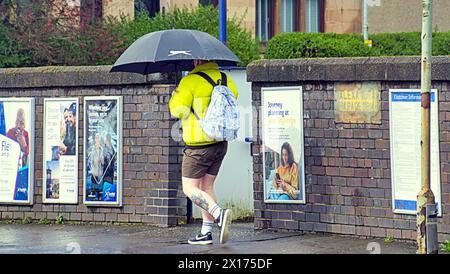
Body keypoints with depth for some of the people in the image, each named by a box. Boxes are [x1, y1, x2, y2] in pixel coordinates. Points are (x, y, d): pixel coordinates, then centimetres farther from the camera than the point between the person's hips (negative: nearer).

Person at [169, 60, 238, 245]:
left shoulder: (190, 81, -13)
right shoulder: (225, 79, 6)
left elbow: (178, 111, -13)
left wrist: (175, 96, 7)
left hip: (198, 146, -7)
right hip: (220, 144, 7)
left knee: (190, 189, 0)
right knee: (207, 187, 15)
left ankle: (219, 214, -23)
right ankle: (206, 233, 13)